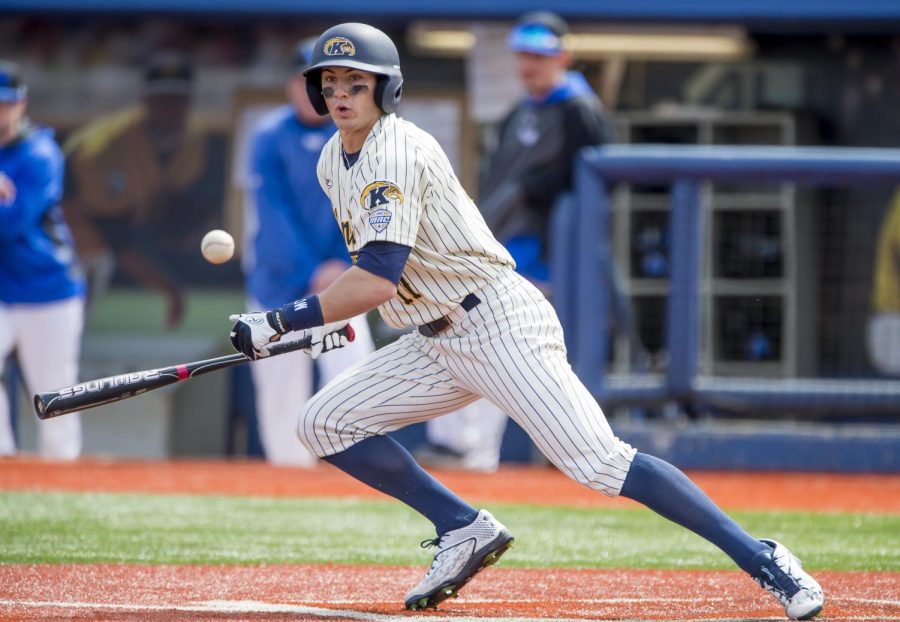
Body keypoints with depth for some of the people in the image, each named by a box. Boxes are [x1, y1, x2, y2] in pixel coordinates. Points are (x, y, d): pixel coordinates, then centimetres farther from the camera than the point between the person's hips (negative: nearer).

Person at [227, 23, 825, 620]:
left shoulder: (395, 153, -18)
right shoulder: (335, 161, 11)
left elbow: (379, 279, -28)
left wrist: (280, 322, -22)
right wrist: (331, 317, 14)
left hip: (500, 322, -10)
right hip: (438, 342, 10)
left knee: (598, 463, -20)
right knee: (324, 424, 1)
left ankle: (762, 559, -19)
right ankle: (466, 530, 6)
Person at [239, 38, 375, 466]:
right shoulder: (270, 137, -7)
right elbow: (274, 212, -11)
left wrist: (344, 265, -13)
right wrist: (311, 273, -19)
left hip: (336, 278, 1)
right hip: (278, 279, -1)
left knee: (353, 362, -15)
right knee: (281, 385, 0)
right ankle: (288, 464, 10)